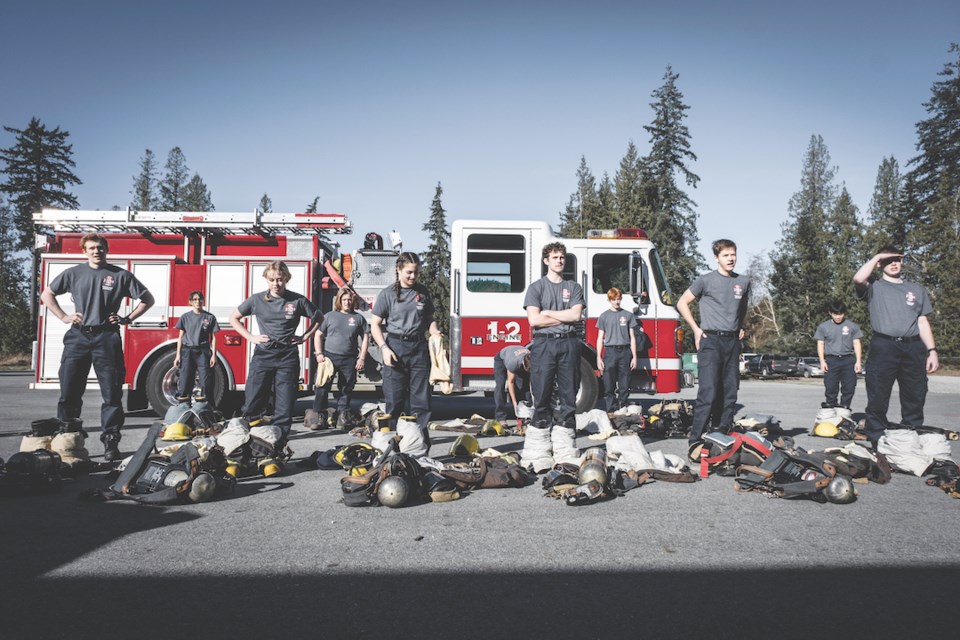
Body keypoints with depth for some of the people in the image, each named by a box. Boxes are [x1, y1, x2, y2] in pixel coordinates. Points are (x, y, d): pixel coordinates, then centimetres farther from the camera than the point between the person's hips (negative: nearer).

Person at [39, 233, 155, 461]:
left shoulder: (121, 275, 5)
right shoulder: (74, 273, 9)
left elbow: (147, 299, 10)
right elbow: (47, 294, 19)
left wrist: (127, 318, 1)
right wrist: (64, 316, 6)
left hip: (107, 338, -1)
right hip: (78, 337, 2)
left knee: (112, 393, -2)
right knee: (69, 390, 1)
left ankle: (111, 442, 4)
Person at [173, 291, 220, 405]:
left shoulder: (210, 317, 6)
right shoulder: (185, 317, 9)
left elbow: (213, 338, 6)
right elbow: (181, 337, 10)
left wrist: (213, 355, -1)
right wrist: (178, 355, 3)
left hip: (203, 352, -1)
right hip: (187, 351, 1)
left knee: (206, 383, -4)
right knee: (184, 382, -2)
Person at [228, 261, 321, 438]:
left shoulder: (297, 301, -1)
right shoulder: (257, 300, 1)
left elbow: (319, 318, 13)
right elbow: (234, 318, 14)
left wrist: (305, 336, 4)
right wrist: (250, 337, 4)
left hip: (288, 356, 0)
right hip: (262, 355, 0)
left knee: (285, 399, 2)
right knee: (253, 397, -2)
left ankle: (280, 435, 10)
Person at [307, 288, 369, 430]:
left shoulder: (358, 318, 10)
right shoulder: (329, 316, 9)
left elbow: (365, 338, 10)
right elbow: (318, 335, 9)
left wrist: (361, 358, 2)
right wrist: (319, 354, -2)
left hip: (349, 360, 1)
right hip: (329, 356, -1)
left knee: (346, 389, 3)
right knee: (323, 387, -5)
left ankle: (342, 416, 11)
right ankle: (318, 415, -3)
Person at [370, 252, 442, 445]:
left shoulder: (422, 292, 11)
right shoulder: (387, 294, 0)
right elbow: (375, 324, 0)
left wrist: (435, 332, -1)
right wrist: (384, 348, -12)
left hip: (419, 348, 3)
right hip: (395, 347, -3)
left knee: (421, 398, 1)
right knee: (395, 400, 0)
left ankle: (421, 445, 4)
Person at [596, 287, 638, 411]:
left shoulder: (628, 315, 8)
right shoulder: (604, 316, 8)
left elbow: (632, 337, 8)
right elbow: (600, 338, 7)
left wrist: (634, 357, 2)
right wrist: (599, 357, 0)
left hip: (625, 352, 0)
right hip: (609, 352, 0)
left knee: (624, 385, 1)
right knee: (609, 385, 0)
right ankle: (611, 411, 6)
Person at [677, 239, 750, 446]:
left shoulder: (743, 282, 13)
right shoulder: (705, 280, -2)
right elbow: (682, 303, 2)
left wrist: (740, 327, 17)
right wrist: (696, 329, -2)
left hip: (732, 341, 5)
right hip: (711, 341, -5)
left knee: (730, 392, 6)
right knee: (708, 392, -12)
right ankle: (695, 440, -10)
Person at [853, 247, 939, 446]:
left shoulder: (916, 289, 21)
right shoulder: (874, 287, 9)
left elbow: (923, 322, 17)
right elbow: (858, 279, -15)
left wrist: (932, 351, 7)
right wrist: (876, 257, -1)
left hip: (913, 349, 4)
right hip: (883, 347, -4)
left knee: (915, 401, 5)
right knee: (877, 401, -3)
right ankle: (876, 444, 3)